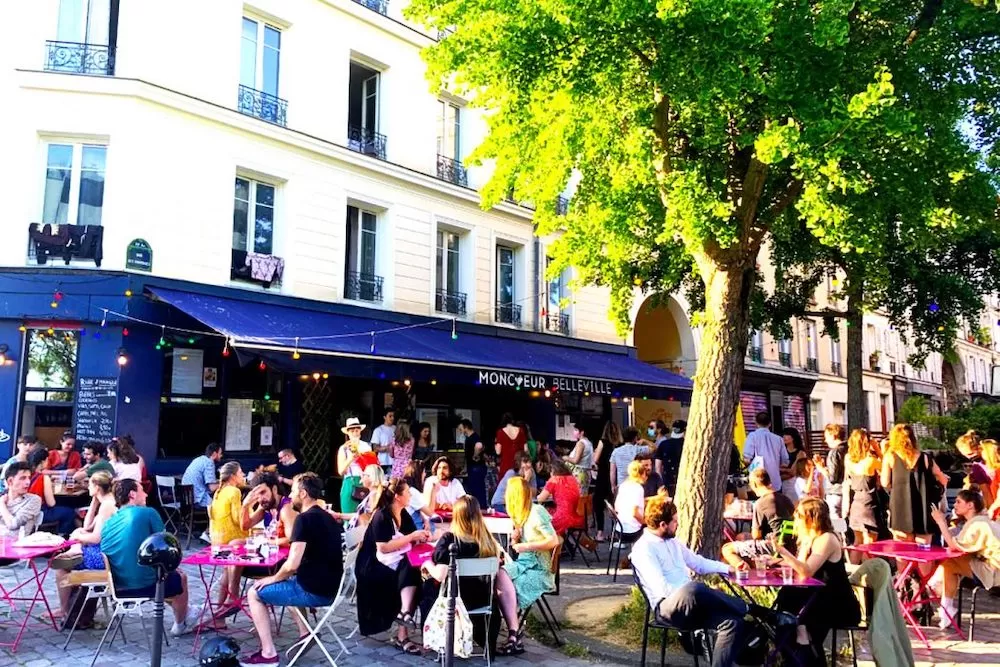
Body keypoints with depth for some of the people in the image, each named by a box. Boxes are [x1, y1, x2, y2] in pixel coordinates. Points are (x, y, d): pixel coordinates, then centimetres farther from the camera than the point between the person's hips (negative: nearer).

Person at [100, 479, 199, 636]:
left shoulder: (108, 523, 7)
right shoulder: (148, 513, -9)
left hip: (118, 588, 6)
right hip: (145, 585, -6)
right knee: (180, 577, 25)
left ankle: (182, 614, 48)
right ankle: (180, 624, 44)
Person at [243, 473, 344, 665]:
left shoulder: (304, 519, -15)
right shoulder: (327, 518, 13)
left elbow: (292, 564, -20)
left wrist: (273, 578, -2)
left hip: (313, 591, -9)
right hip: (329, 589, 9)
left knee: (255, 593, 8)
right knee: (287, 583, 33)